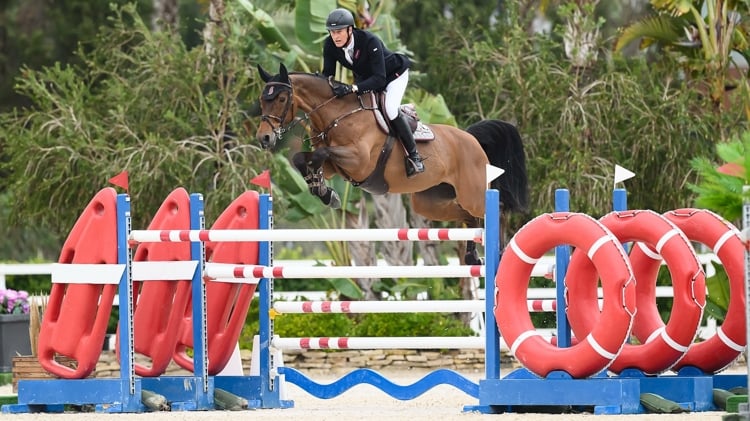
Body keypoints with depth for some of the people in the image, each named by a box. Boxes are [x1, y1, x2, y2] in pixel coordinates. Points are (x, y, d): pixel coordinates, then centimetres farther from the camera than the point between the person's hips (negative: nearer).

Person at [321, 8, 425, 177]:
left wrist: (353, 88, -54)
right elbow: (328, 74, -12)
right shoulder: (330, 46, -23)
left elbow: (379, 79, -42)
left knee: (390, 109, -26)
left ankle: (414, 156, -14)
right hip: (364, 77, 7)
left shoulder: (370, 42, -40)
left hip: (394, 74, -7)